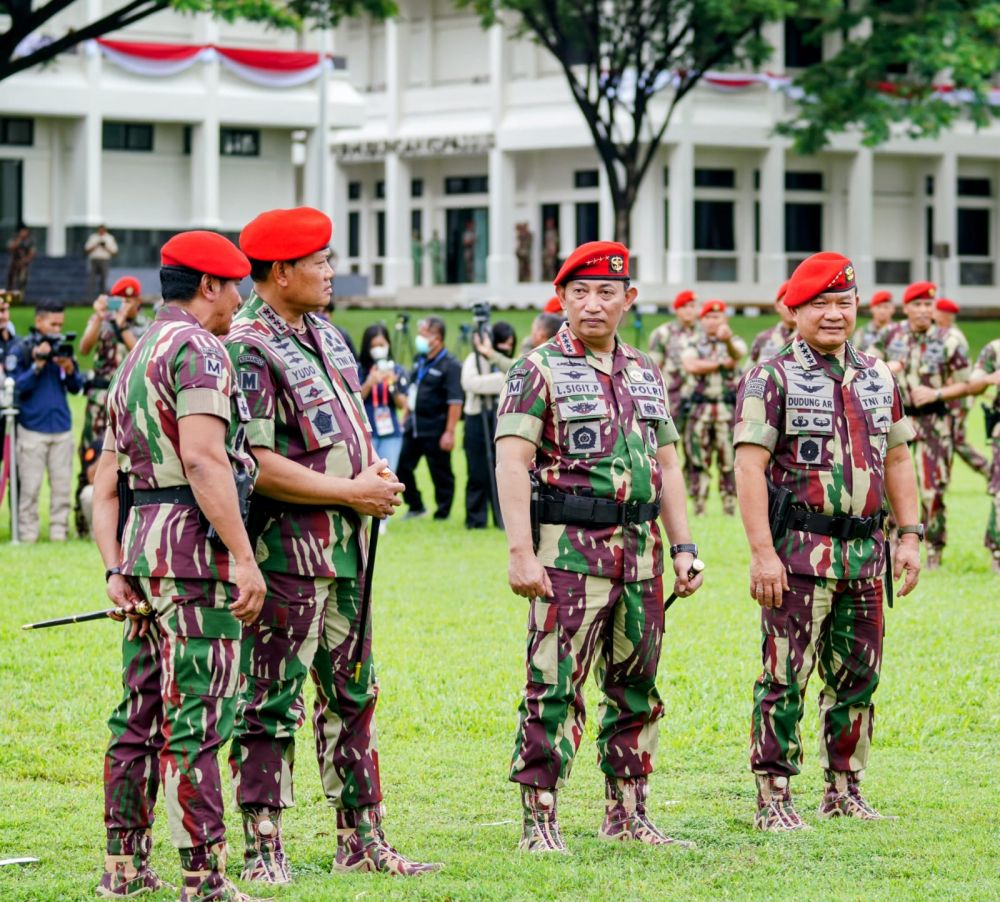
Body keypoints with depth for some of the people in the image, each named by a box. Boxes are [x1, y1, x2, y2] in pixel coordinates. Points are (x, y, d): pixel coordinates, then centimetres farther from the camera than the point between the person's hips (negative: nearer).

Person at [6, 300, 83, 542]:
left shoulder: (62, 348, 11)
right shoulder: (20, 350, 0)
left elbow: (76, 388, 10)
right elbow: (16, 386, -8)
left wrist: (69, 369, -10)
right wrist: (38, 365, -16)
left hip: (62, 427, 4)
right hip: (32, 427, -4)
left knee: (62, 485, 4)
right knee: (30, 486, -4)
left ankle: (59, 531, 10)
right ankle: (27, 533, 2)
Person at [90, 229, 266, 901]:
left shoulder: (134, 360, 21)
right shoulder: (198, 350, -9)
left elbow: (106, 485, 18)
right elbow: (203, 459, -22)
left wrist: (115, 569, 12)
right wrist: (245, 557, -23)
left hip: (141, 544, 9)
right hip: (193, 545, -9)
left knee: (142, 710, 13)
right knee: (196, 718, -9)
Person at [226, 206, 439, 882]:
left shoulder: (326, 337, 14)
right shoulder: (247, 349, -15)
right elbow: (254, 463, -22)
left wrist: (376, 473, 2)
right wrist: (351, 491, -17)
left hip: (345, 546, 9)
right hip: (286, 549, -9)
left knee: (353, 694, 14)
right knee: (272, 704, -4)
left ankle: (361, 840, 22)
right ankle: (264, 849, 1)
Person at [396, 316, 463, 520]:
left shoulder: (450, 365, -13)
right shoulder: (420, 360, 11)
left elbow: (455, 402, -17)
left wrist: (449, 432, -21)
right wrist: (406, 418, 19)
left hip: (435, 428, -8)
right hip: (414, 426, 8)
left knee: (440, 473, 2)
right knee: (402, 467, 9)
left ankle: (442, 515, 11)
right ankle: (415, 507, 24)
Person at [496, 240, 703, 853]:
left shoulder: (646, 374, 16)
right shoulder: (540, 371, -3)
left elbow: (667, 465, 19)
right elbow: (512, 463, -11)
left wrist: (683, 547, 10)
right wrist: (521, 550, -20)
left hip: (642, 549, 6)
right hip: (570, 550, -6)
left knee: (637, 687, 11)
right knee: (556, 688, -8)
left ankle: (627, 813, 21)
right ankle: (540, 821, -5)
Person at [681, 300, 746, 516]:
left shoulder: (734, 342, 7)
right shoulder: (694, 345, 11)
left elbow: (738, 354, -19)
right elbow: (690, 366, -10)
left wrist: (727, 341, -42)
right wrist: (720, 363, -8)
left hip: (728, 408, -1)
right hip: (700, 407, 1)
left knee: (729, 458, -1)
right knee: (698, 458, 2)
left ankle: (729, 503, 6)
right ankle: (699, 504, 8)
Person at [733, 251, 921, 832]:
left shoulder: (878, 378, 13)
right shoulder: (772, 380, -6)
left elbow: (897, 460, 18)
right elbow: (750, 467, -11)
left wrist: (910, 537, 10)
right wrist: (762, 552, -18)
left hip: (865, 554, 6)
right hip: (799, 554, -6)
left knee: (858, 676, 11)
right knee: (786, 678, -5)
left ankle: (845, 789, 22)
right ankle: (774, 798, 0)